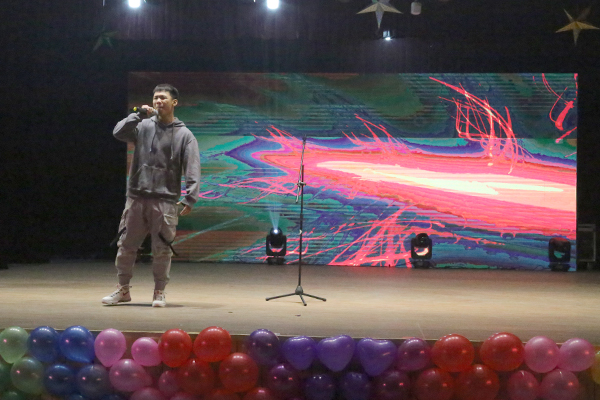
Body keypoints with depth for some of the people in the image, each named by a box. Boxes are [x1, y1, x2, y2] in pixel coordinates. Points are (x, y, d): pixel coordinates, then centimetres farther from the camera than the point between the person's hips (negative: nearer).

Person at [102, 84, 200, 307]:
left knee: (162, 249, 0)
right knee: (126, 245, 7)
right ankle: (123, 290, 20)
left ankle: (159, 292, 15)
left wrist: (190, 197, -14)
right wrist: (139, 115, -11)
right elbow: (119, 133, -6)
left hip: (165, 200, -2)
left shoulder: (184, 134, 2)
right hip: (136, 197, 2)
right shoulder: (143, 126, 8)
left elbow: (192, 168, -4)